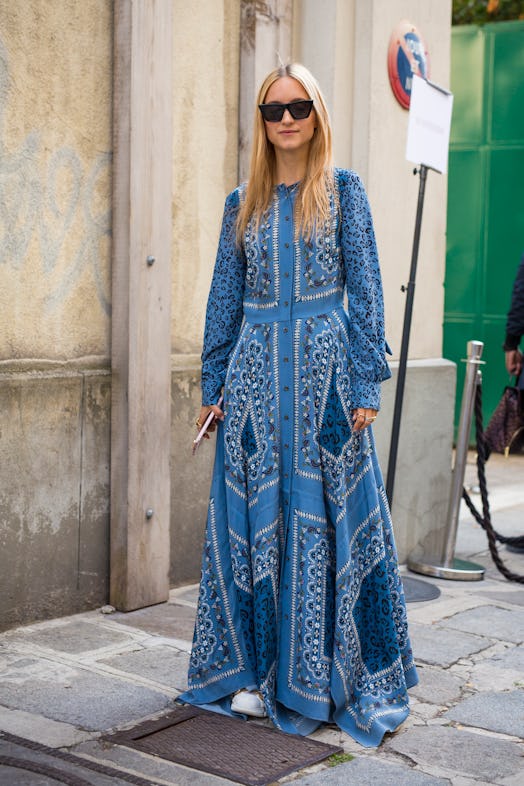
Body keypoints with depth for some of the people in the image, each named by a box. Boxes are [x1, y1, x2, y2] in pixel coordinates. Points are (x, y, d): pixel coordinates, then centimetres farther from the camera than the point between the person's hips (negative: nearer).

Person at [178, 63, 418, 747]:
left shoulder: (343, 189, 3)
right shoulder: (244, 203, 11)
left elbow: (365, 289, 0)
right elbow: (225, 299, 14)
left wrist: (366, 384, -7)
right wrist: (215, 385, 9)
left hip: (324, 369, -3)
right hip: (256, 372, 3)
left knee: (327, 519, 0)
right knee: (255, 522, 5)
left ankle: (326, 675, 13)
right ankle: (257, 672, 16)